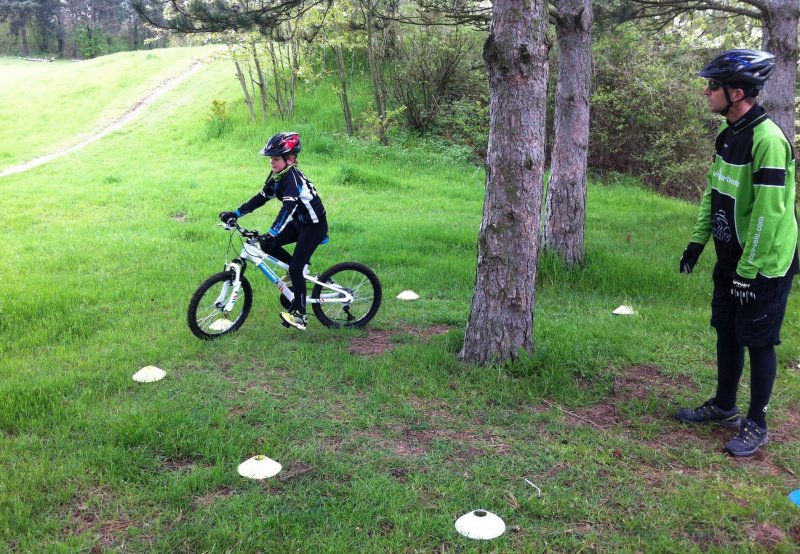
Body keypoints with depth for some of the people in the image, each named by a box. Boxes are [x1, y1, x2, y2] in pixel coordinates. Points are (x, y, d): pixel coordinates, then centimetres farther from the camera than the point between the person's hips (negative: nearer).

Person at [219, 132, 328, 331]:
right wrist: (235, 213, 0)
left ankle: (299, 314, -4)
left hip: (314, 226, -9)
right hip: (298, 223, 9)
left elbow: (288, 207, -38)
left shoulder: (293, 178, -25)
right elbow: (261, 198, 6)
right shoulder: (277, 176, 2)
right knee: (267, 245, -4)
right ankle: (299, 270, 15)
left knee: (295, 267, -13)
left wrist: (272, 233, -48)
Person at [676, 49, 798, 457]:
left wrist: (749, 270, -21)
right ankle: (724, 407, 33)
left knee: (758, 341, 3)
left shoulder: (767, 140, -23)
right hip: (731, 258, 8)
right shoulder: (728, 134, 6)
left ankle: (756, 425, 18)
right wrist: (697, 240, 13)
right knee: (727, 332, 16)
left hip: (764, 264, -8)